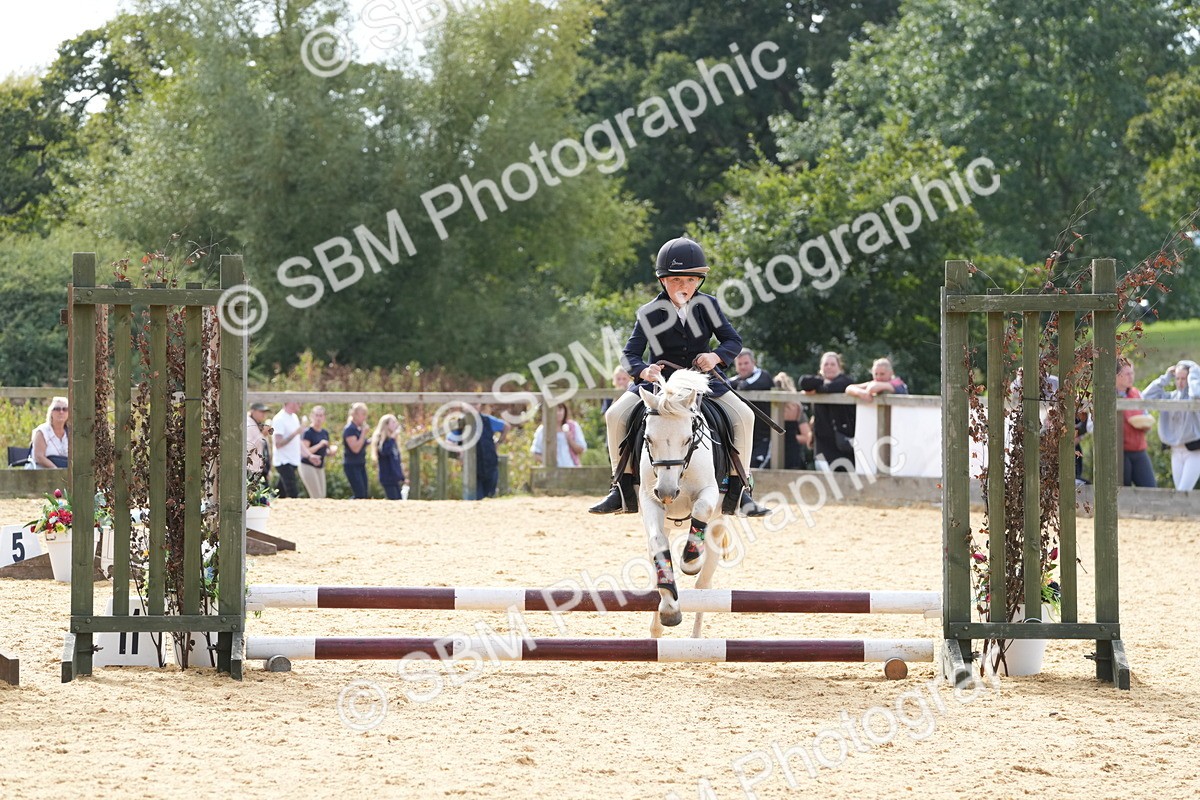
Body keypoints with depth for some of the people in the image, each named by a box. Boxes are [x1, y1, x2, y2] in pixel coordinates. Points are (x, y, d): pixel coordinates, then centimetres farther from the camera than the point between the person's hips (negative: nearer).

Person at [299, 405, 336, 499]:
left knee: (322, 497, 2)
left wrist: (332, 451, -1)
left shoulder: (325, 433, 12)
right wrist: (319, 445, -24)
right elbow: (304, 451, -19)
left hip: (320, 468, 8)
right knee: (317, 498, -13)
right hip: (308, 466, -8)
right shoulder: (308, 432, -10)